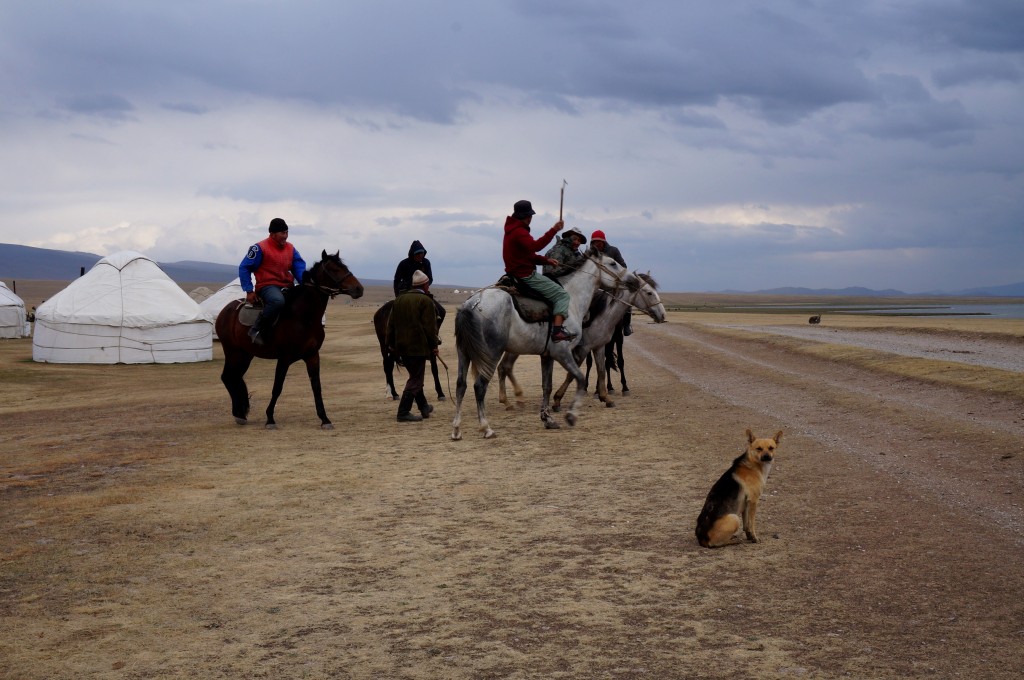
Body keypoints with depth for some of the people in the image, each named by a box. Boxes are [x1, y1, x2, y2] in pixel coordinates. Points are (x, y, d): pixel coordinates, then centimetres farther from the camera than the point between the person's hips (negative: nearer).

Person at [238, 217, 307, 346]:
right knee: (278, 300, -39)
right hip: (267, 286, -7)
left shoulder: (291, 249, 10)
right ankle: (256, 330, -26)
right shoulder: (260, 248, -8)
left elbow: (300, 268, 3)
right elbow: (244, 268, -5)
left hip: (287, 286, 7)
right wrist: (249, 291, -11)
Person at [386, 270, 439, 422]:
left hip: (402, 346, 7)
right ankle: (403, 412, -5)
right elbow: (430, 327, -13)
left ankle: (423, 407, 30)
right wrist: (434, 346, -4)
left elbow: (391, 324, 12)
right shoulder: (426, 301, -9)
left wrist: (391, 343, 17)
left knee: (415, 376, 20)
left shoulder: (399, 299, 11)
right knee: (415, 379, -1)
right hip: (418, 346, -7)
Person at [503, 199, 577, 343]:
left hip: (516, 272, 11)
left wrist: (546, 260, 9)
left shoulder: (513, 230, 18)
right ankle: (557, 330, -26)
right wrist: (553, 230, -37)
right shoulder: (519, 232, -16)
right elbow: (535, 246, -34)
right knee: (561, 294, -11)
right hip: (526, 275, -11)